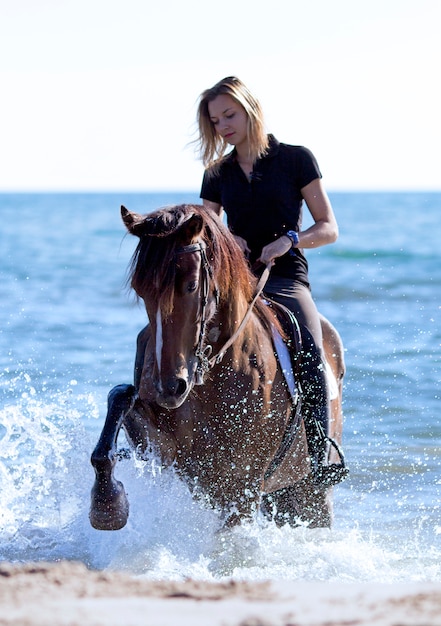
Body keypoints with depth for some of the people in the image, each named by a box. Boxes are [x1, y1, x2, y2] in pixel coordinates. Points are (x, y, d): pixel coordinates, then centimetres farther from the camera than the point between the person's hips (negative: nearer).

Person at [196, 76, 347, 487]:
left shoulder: (296, 160, 5)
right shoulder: (217, 175, 16)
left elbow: (329, 228, 3)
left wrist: (289, 239, -16)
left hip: (285, 278, -3)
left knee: (309, 353, -32)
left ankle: (318, 461, -30)